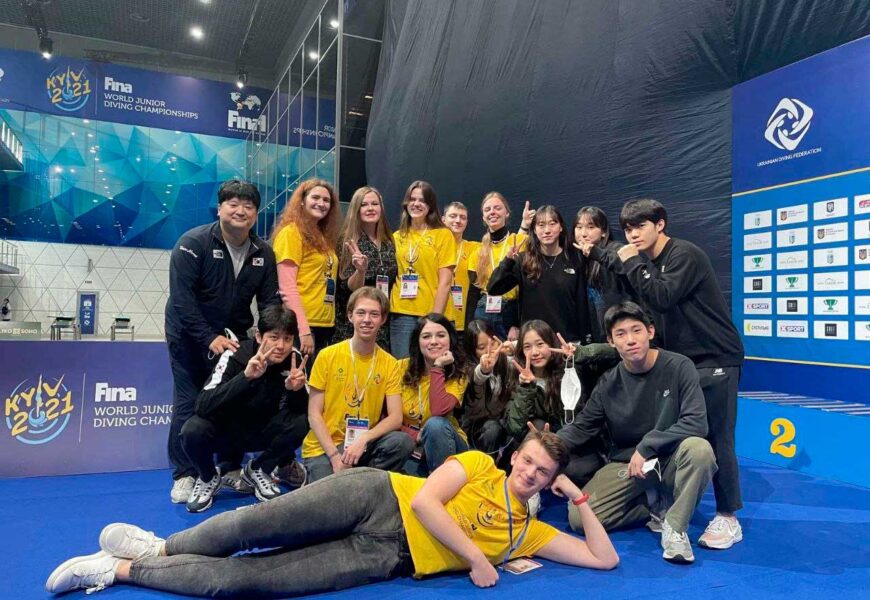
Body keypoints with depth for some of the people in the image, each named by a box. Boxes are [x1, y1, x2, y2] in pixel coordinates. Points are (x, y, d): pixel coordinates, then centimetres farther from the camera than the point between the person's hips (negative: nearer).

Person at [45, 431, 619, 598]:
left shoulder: (528, 532, 12)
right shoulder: (476, 464, 5)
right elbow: (424, 501, -9)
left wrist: (580, 498, 3)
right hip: (377, 498, -1)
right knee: (252, 525, -16)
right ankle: (161, 545, 14)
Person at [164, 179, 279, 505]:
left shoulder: (263, 252, -2)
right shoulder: (193, 243, -16)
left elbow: (270, 301, -1)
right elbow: (181, 298, -21)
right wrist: (209, 338, -25)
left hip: (234, 336, 4)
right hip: (191, 337, -4)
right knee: (188, 405, 0)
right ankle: (184, 475, 14)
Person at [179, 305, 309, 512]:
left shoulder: (294, 360, -16)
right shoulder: (235, 357, -24)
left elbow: (301, 411, -13)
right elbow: (203, 406, -35)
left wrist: (295, 390, -36)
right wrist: (246, 376, -48)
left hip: (261, 433, 2)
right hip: (225, 431, -2)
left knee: (301, 423, -26)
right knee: (193, 431, -32)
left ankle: (257, 471, 3)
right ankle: (208, 479, 2)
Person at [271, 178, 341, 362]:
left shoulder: (323, 236, 14)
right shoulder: (291, 232, -8)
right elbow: (287, 288, -15)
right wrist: (304, 331, -19)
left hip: (324, 325, 8)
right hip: (300, 327, -8)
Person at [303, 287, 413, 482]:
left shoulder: (390, 364, -1)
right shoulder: (327, 356, -6)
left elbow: (396, 418, -8)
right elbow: (314, 414, -6)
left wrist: (363, 439, -24)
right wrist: (335, 456, -17)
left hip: (364, 444, 2)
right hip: (323, 448, -2)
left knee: (402, 442, -25)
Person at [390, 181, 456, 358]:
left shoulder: (443, 234, 1)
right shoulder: (397, 236, 11)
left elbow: (445, 282, -5)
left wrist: (435, 316, -11)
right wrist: (387, 309, 2)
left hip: (431, 314, -3)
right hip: (400, 314, 3)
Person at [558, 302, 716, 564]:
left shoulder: (678, 367, -13)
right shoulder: (609, 384, -5)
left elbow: (696, 422, -21)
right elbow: (581, 428, 0)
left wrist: (646, 447, -25)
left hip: (671, 462, -2)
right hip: (625, 463, 3)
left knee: (699, 448, -36)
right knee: (578, 518, -17)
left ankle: (675, 527, -15)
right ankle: (655, 505, 6)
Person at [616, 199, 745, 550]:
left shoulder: (685, 255, -13)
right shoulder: (654, 264, 12)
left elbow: (662, 298, -27)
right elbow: (653, 313, 14)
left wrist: (632, 263, -18)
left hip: (714, 360, -8)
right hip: (680, 361, 8)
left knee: (717, 439, -6)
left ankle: (728, 518, 5)